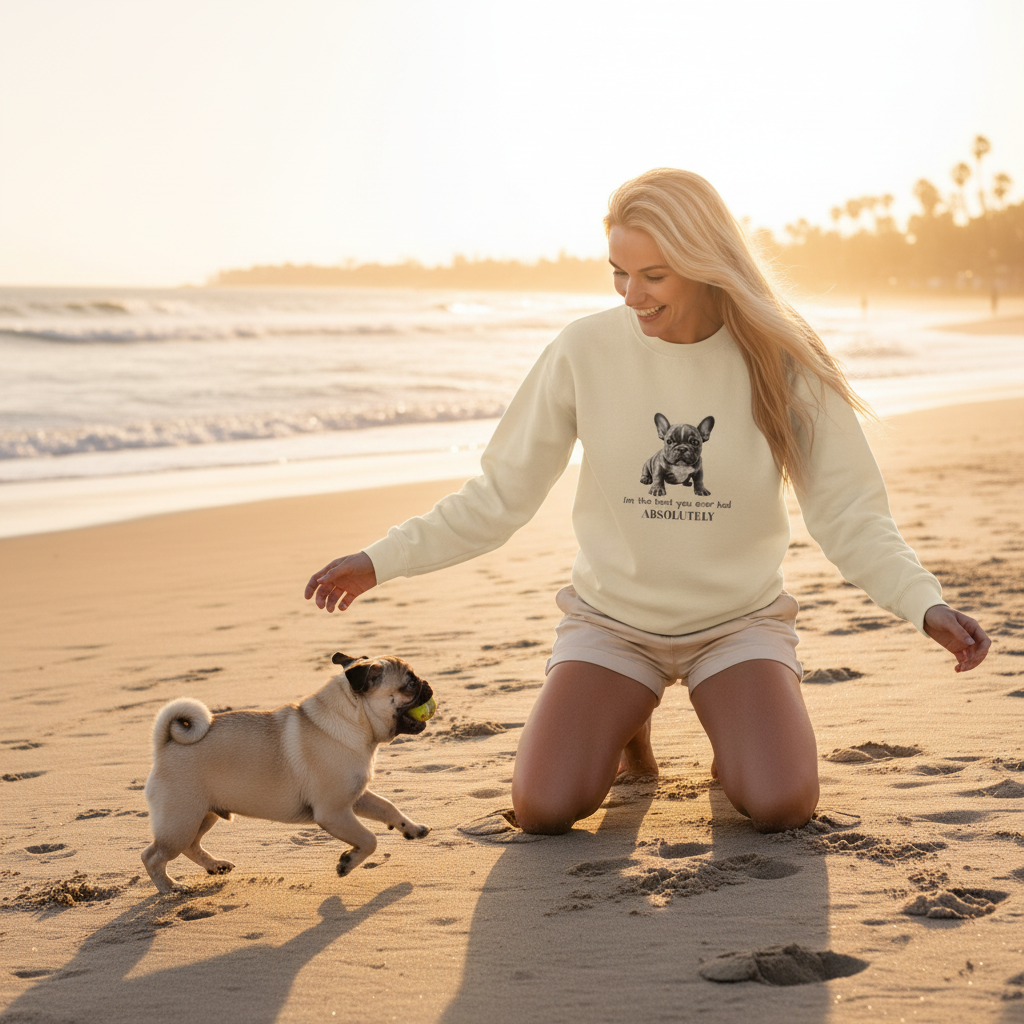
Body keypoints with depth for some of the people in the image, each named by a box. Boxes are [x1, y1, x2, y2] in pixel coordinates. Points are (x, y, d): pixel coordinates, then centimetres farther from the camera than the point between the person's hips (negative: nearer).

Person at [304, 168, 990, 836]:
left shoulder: (781, 363, -12)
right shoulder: (585, 352, -11)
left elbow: (851, 518, -10)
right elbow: (498, 499, -4)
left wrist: (926, 605, -26)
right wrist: (381, 561, -10)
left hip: (740, 619, -1)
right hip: (612, 619, 1)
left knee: (782, 807, -24)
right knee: (544, 809, -19)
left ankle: (738, 733, 14)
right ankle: (625, 722, 16)